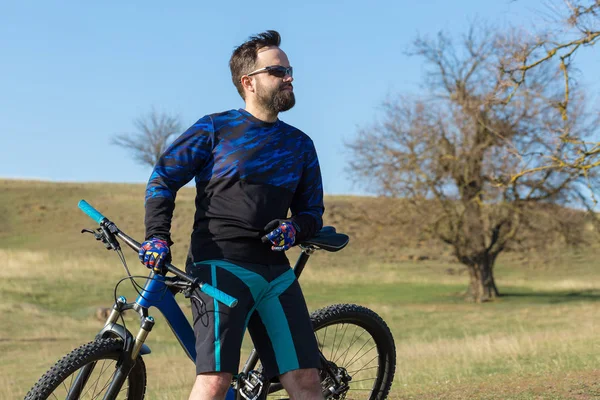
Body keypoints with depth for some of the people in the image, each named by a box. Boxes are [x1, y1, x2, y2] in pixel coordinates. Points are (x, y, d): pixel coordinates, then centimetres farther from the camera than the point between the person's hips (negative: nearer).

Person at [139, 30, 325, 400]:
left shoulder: (300, 145, 18)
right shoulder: (215, 129, 5)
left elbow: (313, 211, 21)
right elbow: (163, 180, 5)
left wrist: (294, 228, -2)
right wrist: (158, 236, -9)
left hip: (275, 271, 5)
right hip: (221, 266, -5)